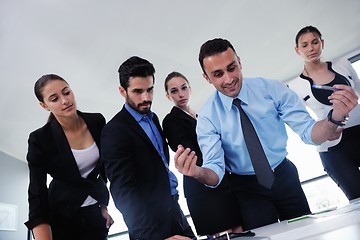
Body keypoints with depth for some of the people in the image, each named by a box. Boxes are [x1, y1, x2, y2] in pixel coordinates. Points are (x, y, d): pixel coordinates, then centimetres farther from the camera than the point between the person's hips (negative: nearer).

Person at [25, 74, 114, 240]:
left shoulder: (97, 122, -8)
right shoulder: (40, 139, -16)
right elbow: (37, 194, -17)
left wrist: (104, 205, 8)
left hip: (95, 213, 3)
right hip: (60, 216, -3)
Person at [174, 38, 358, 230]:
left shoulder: (272, 89, -14)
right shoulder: (207, 117, -16)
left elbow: (308, 132, -14)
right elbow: (215, 170, -20)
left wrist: (335, 118, -36)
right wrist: (197, 172, -44)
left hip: (286, 177, 2)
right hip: (248, 189, -2)